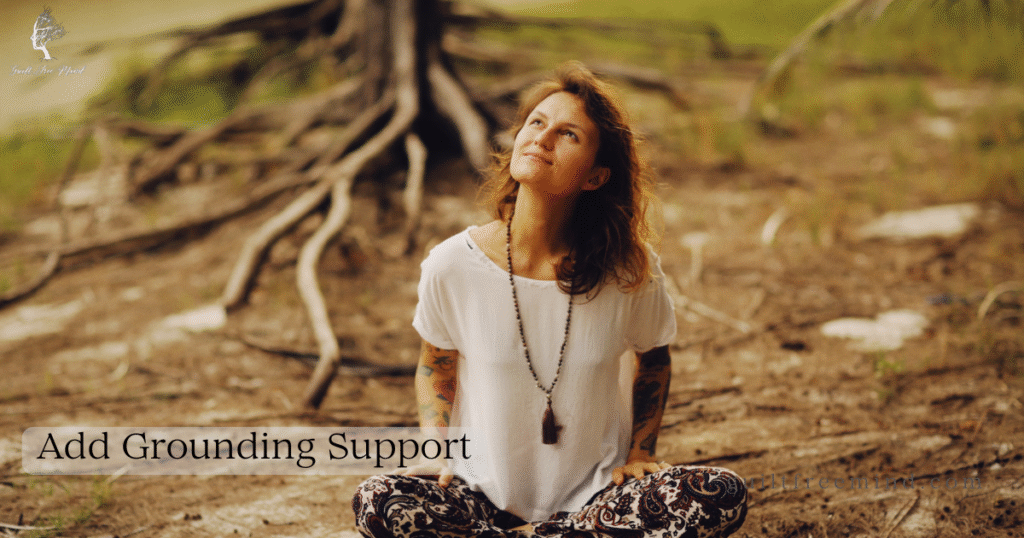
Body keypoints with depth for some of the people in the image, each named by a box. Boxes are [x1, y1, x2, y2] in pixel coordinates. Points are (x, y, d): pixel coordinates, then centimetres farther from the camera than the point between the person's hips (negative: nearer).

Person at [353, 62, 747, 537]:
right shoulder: (452, 265, -10)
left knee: (724, 496, -26)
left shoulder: (631, 270, -9)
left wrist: (640, 453, 0)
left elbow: (652, 359, 11)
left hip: (597, 494, 1)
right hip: (485, 494, -1)